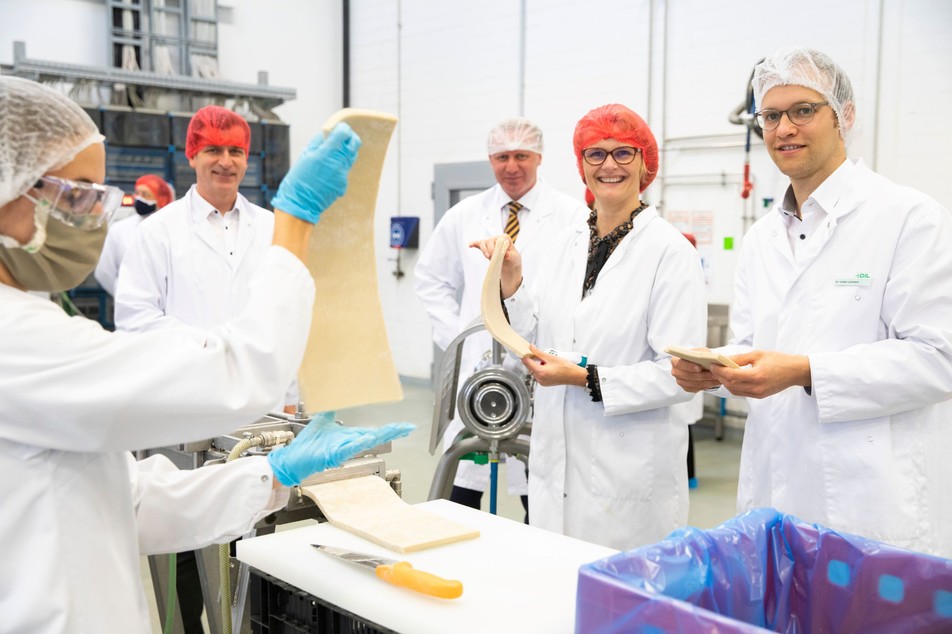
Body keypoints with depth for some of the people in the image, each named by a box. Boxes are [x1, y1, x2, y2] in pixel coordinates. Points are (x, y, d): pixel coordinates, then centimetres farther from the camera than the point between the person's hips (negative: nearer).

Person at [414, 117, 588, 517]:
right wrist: (454, 334, 7)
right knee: (461, 487, 6)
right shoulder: (464, 216, 9)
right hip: (475, 366, 3)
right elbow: (431, 278, 18)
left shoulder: (571, 216, -2)